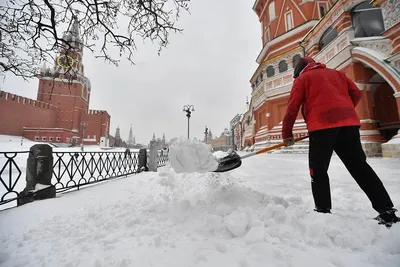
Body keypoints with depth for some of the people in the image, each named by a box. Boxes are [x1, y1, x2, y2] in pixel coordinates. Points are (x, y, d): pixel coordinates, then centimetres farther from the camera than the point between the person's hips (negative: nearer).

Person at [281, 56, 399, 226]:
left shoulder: (302, 79, 11)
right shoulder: (337, 73, 27)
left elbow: (292, 108, 2)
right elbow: (356, 94, 20)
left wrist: (287, 134, 6)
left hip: (322, 126, -5)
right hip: (349, 123, 6)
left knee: (318, 169, 4)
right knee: (360, 166, 11)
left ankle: (323, 211, 7)